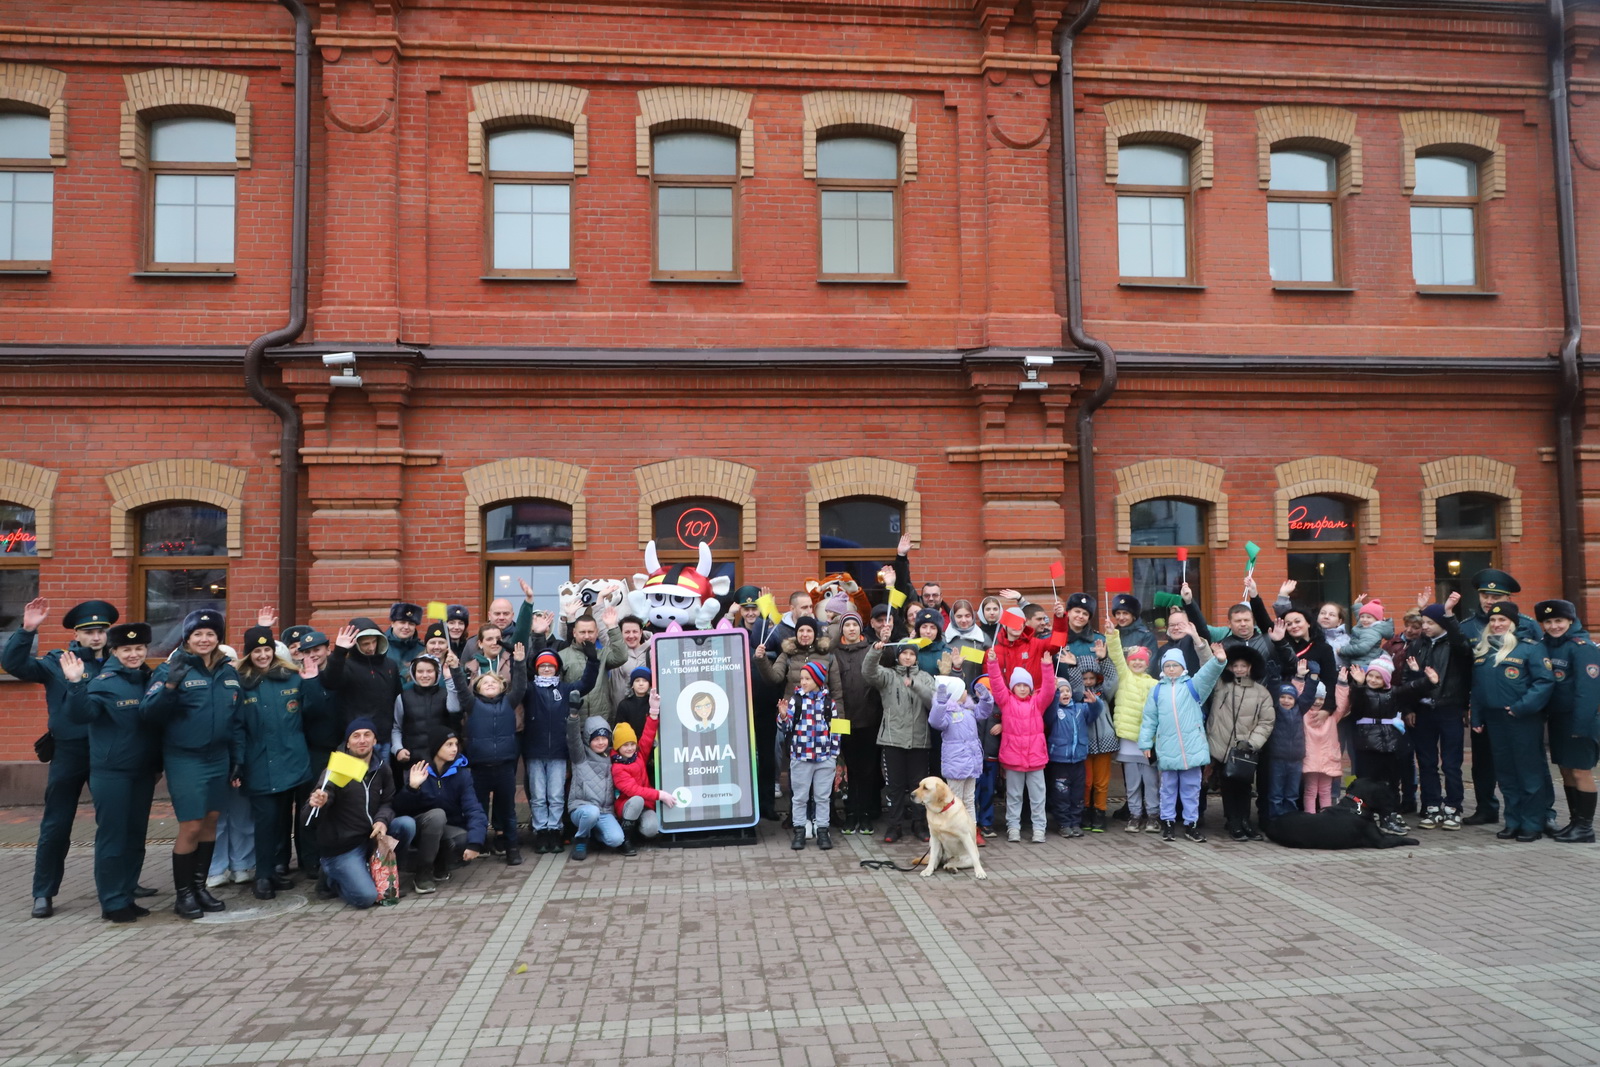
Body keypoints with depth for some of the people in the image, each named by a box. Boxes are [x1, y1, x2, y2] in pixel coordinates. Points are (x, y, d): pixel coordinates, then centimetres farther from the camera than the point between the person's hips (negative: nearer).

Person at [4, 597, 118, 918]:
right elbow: (12, 663, -12)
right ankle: (43, 894, 16)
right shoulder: (57, 662, 0)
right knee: (56, 826, 4)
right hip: (68, 754, -2)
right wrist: (26, 630, -22)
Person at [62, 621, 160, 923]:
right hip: (110, 773, -6)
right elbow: (81, 715, -24)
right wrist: (76, 684, -37)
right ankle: (113, 903, 8)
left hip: (143, 772, 6)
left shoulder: (150, 679, 7)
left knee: (136, 836, 11)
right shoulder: (104, 682, -9)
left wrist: (158, 763, 12)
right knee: (112, 836, -1)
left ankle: (128, 896, 22)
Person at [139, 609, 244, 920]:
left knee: (210, 822, 12)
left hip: (218, 759, 5)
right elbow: (148, 713, -18)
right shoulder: (173, 669, -9)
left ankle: (199, 886, 25)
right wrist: (169, 685, -33)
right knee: (191, 827, -4)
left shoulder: (228, 672, 7)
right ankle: (183, 894, 11)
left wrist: (238, 758, 11)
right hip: (184, 760, -5)